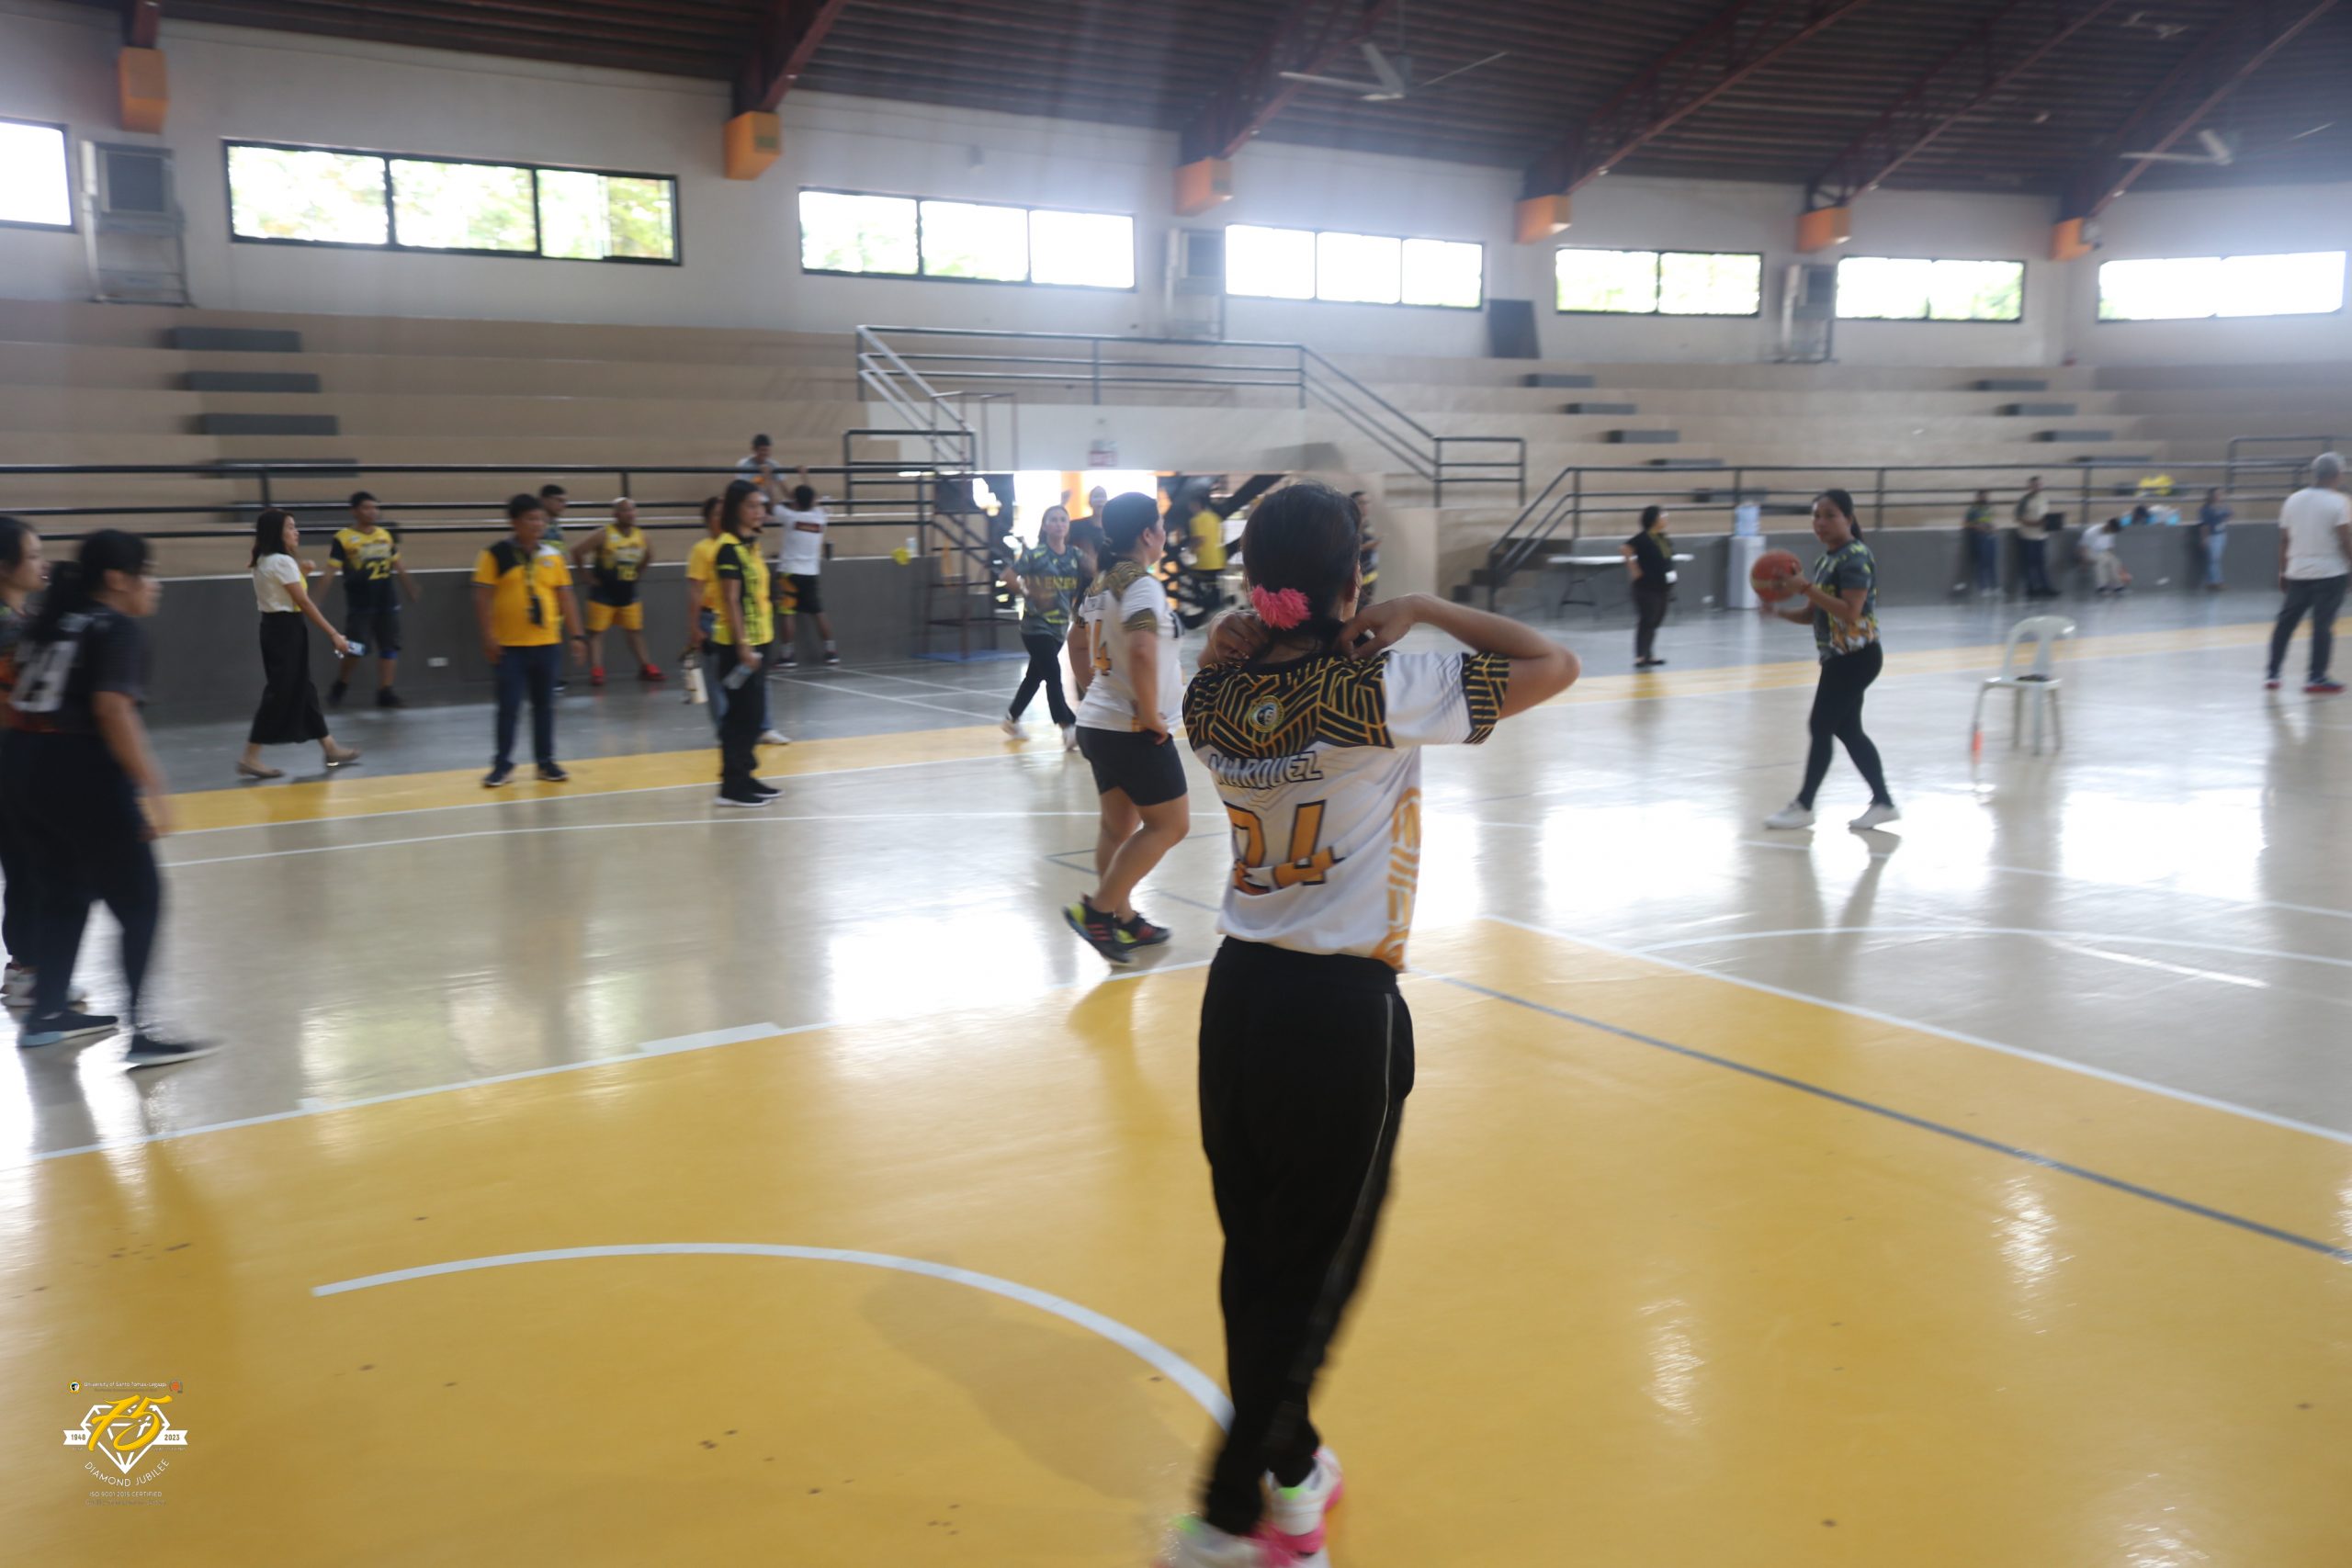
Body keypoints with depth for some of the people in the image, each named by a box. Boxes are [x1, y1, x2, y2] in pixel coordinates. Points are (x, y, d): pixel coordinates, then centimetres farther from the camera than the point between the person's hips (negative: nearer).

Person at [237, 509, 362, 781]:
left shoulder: (264, 561, 13)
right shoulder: (282, 562, -17)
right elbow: (304, 603, -18)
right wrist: (334, 634, -16)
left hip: (276, 627, 10)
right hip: (285, 630, -10)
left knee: (302, 690, 13)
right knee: (280, 693, -6)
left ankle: (330, 749, 20)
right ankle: (250, 758, -4)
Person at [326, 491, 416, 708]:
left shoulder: (386, 535, 8)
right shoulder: (343, 538, -8)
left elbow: (397, 566, 19)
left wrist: (410, 590, 24)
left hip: (387, 602, 5)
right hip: (359, 604, -5)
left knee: (390, 647, 3)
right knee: (356, 649, -5)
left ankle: (385, 693, 9)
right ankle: (339, 687, 19)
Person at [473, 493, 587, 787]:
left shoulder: (552, 555, 7)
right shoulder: (495, 556, -4)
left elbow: (565, 597, 10)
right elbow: (483, 598, -6)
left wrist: (576, 634, 4)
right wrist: (489, 637, -14)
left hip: (547, 644, 3)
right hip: (510, 646, -3)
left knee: (545, 705, 10)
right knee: (509, 707, 0)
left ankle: (546, 761, 19)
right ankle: (503, 763, 11)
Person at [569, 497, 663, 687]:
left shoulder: (642, 536, 1)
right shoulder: (604, 534, -15)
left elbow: (649, 557, 21)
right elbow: (577, 551, -15)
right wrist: (588, 576, -10)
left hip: (629, 594, 5)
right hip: (603, 594, -5)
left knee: (635, 631, 12)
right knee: (596, 632, -3)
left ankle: (646, 667, 19)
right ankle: (596, 671, -5)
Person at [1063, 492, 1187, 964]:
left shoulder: (1104, 584, 10)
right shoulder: (1142, 584, -18)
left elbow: (1077, 643, 23)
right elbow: (1142, 654, -32)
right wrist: (1149, 714, -22)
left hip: (1099, 724, 9)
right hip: (1133, 731, -9)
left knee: (1119, 824, 14)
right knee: (1169, 823, 0)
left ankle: (1123, 920, 21)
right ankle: (1097, 909, -2)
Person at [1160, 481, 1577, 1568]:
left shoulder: (1218, 700, -2)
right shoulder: (1380, 694, -16)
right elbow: (1553, 666, -10)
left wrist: (1249, 624, 2)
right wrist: (1424, 610, -4)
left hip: (1240, 992, 6)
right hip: (1344, 1011, -6)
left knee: (1255, 1259, 16)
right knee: (1313, 1273, 8)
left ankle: (1290, 1470, 36)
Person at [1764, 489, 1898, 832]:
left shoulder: (1855, 557, -16)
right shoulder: (1826, 561, 14)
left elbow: (1851, 612, -25)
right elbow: (1814, 614, 17)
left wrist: (1808, 590, -28)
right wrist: (1779, 610, -1)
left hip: (1855, 658, -10)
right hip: (1838, 658, 10)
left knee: (1821, 727, -4)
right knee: (1848, 731, 11)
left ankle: (1803, 807, 5)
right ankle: (1883, 803, 18)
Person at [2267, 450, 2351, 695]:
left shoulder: (2293, 500, 6)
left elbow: (2284, 541, 9)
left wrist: (2283, 571, 15)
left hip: (2297, 573, 5)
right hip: (2329, 573, -5)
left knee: (2286, 622, 12)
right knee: (2322, 625, -1)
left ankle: (2273, 673, 12)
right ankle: (2317, 678, 1)